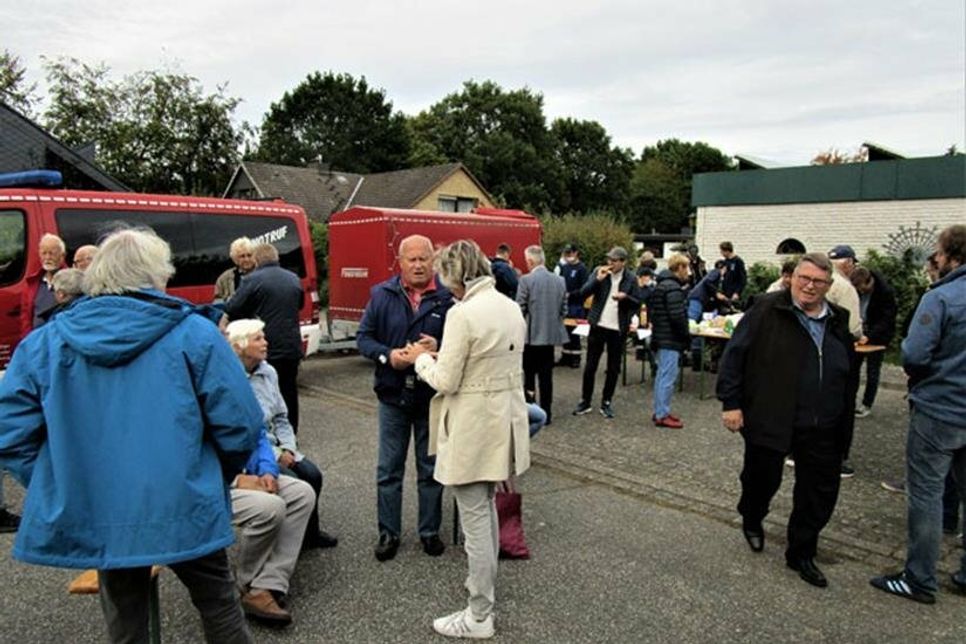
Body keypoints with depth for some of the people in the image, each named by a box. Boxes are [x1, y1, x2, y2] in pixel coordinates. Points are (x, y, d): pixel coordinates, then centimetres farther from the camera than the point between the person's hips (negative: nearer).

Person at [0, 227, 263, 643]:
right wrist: (216, 478, 8)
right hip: (183, 511, -3)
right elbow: (240, 425, -11)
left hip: (92, 519, 4)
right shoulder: (193, 333, -10)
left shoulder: (46, 341, 0)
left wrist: (59, 490, 11)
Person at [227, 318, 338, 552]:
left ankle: (309, 532, 12)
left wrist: (288, 448, -5)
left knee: (312, 474, -9)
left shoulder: (268, 372, 5)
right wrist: (274, 456, -18)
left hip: (274, 446, 7)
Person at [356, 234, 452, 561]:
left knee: (431, 469, 14)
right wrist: (387, 355, -16)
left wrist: (440, 348, -26)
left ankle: (430, 530, 31)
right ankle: (389, 532, 28)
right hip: (393, 395, 2)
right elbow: (364, 336, 1)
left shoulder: (447, 298, -9)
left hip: (432, 397, -1)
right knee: (389, 469, 12)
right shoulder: (382, 295, -1)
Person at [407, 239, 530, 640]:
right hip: (504, 420, 9)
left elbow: (445, 381, -18)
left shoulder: (463, 313, -20)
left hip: (473, 428, -9)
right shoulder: (511, 307, 6)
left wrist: (422, 358, 1)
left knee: (475, 521, 4)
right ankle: (484, 583, 43)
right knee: (487, 509, 25)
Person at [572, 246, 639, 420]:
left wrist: (625, 297, -20)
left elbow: (637, 305, -1)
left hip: (618, 329, 0)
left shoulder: (631, 279, -2)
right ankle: (585, 401, 18)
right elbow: (583, 293, -8)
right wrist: (598, 279, -21)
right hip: (598, 326, 0)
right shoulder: (599, 271, -1)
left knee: (613, 368, 8)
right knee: (590, 366, 6)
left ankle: (606, 402, 21)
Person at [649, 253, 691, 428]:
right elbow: (677, 316, -21)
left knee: (662, 375, 16)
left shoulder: (661, 285, 16)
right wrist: (686, 336, -9)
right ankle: (662, 415, 1)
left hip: (660, 337, 10)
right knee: (668, 377, -4)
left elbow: (652, 312, 22)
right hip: (670, 340, -10)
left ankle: (659, 411, 24)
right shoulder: (673, 288, -17)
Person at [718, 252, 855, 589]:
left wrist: (845, 421, 14)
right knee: (762, 479, 13)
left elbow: (848, 375, 16)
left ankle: (801, 553, 28)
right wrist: (730, 402, -14)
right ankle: (752, 521, 45)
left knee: (821, 491, 8)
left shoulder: (838, 321, 8)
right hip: (769, 420, -4)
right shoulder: (767, 310, -8)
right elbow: (734, 354, -10)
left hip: (822, 428, 5)